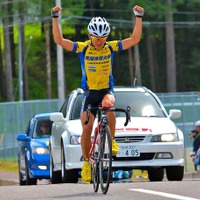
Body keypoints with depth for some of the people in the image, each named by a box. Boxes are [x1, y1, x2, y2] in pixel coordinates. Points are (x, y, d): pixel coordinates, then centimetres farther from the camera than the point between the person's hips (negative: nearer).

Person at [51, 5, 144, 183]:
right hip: (89, 93, 1)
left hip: (107, 90, -1)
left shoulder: (112, 47, -5)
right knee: (87, 129, -9)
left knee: (108, 103, -37)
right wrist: (55, 18, -22)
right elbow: (59, 40, -14)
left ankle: (112, 140, -19)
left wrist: (139, 17, -18)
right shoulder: (82, 48, -7)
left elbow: (135, 39, -11)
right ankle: (87, 162, 11)